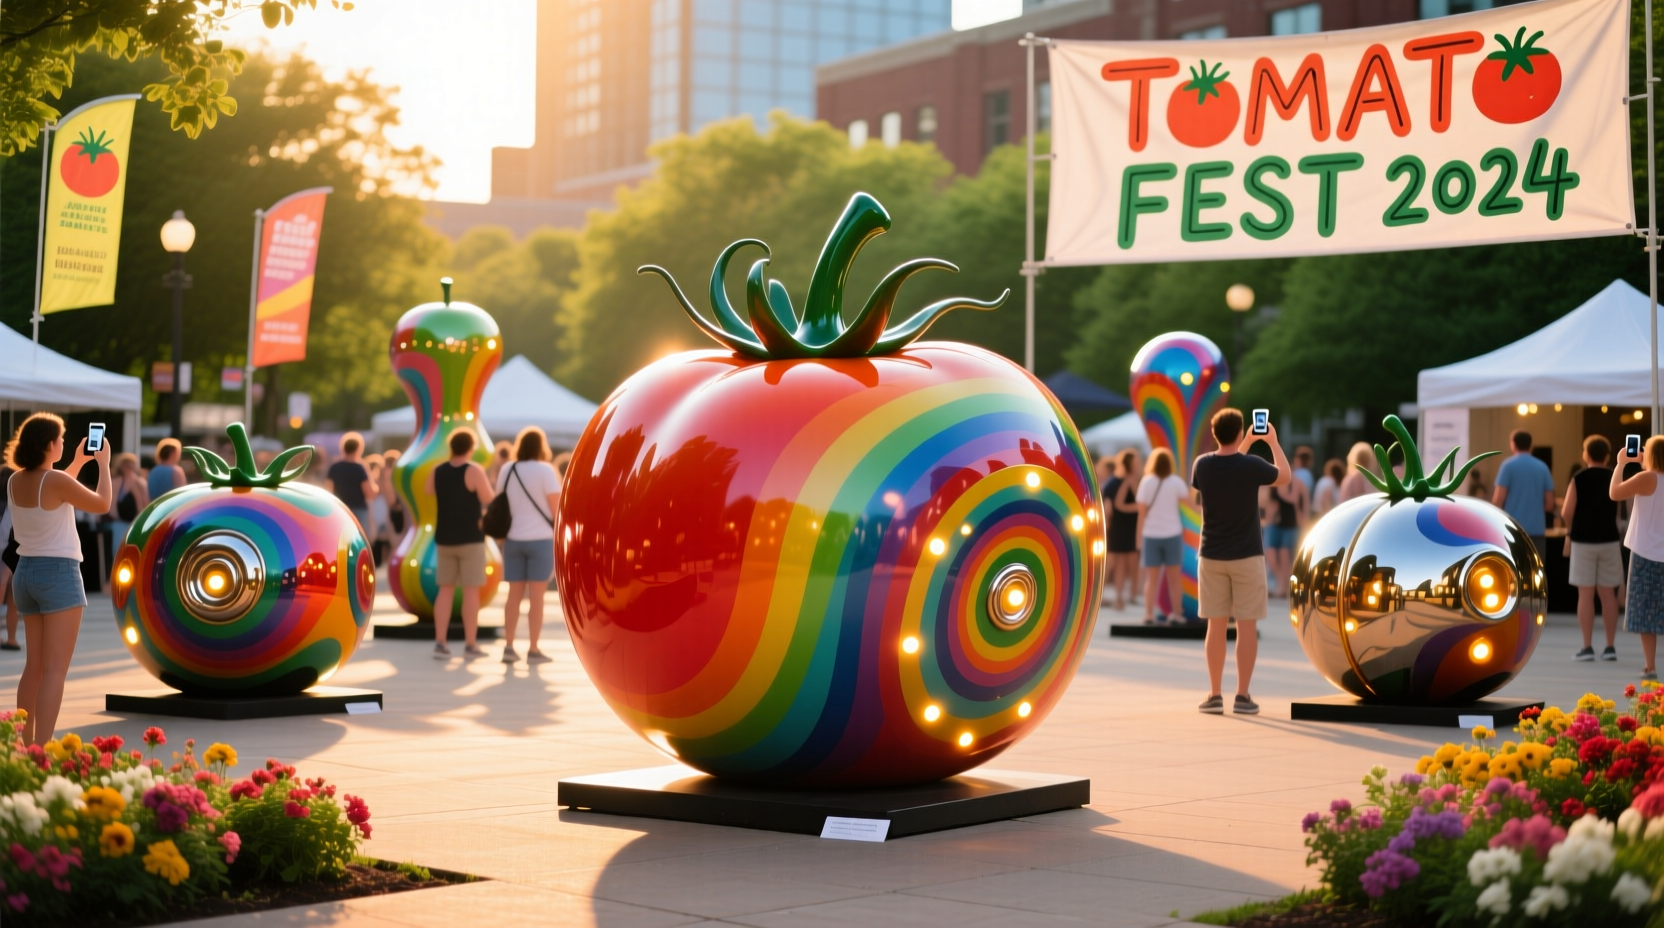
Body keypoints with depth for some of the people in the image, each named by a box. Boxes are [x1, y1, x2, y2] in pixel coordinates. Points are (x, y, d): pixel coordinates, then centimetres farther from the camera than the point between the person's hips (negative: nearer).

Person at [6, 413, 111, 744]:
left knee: (34, 665, 17)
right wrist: (103, 463, 10)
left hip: (26, 572, 8)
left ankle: (25, 744, 20)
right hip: (58, 574, -8)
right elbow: (102, 505, -3)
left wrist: (79, 462, 29)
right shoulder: (56, 480, -17)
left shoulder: (15, 482, 5)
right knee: (55, 669, -8)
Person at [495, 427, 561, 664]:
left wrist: (502, 536, 17)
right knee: (537, 596, -1)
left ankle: (509, 647, 6)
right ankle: (533, 650, 0)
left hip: (514, 540, 5)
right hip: (540, 539, -5)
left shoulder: (507, 470, 6)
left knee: (514, 595, 9)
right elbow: (556, 507, -10)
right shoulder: (544, 470, -9)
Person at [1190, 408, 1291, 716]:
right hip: (1246, 556, -3)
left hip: (1211, 556, 3)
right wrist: (1273, 442, 20)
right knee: (1247, 625, 3)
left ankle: (1215, 695, 7)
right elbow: (1285, 476, 7)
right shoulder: (1251, 465, -13)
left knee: (1216, 625, 7)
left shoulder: (1202, 465, -4)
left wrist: (1246, 446, 29)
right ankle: (1242, 696, 2)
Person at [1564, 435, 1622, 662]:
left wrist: (1569, 532, 8)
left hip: (1583, 540, -3)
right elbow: (1619, 511, 6)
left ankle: (1587, 647, -4)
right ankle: (1610, 646, 8)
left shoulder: (1578, 479, -7)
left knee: (1585, 594, -1)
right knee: (1607, 594, 8)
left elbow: (1566, 512, -11)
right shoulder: (1615, 478, 3)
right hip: (1609, 540, 3)